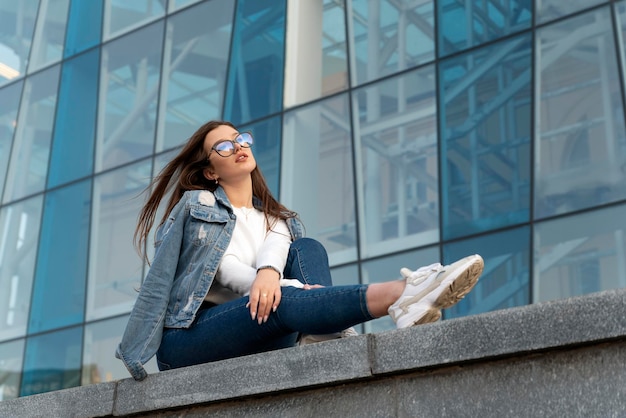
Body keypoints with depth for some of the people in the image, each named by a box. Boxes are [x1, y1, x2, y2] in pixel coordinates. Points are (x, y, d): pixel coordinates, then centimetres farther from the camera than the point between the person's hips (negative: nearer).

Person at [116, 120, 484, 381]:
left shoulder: (278, 222, 21)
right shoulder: (196, 205, 10)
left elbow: (273, 248, -5)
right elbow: (225, 267, -7)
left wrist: (269, 272, -32)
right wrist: (289, 289, -25)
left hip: (256, 345, 4)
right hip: (185, 337, -4)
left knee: (306, 250, -12)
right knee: (281, 301, -33)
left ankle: (333, 338, -40)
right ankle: (399, 295, -54)